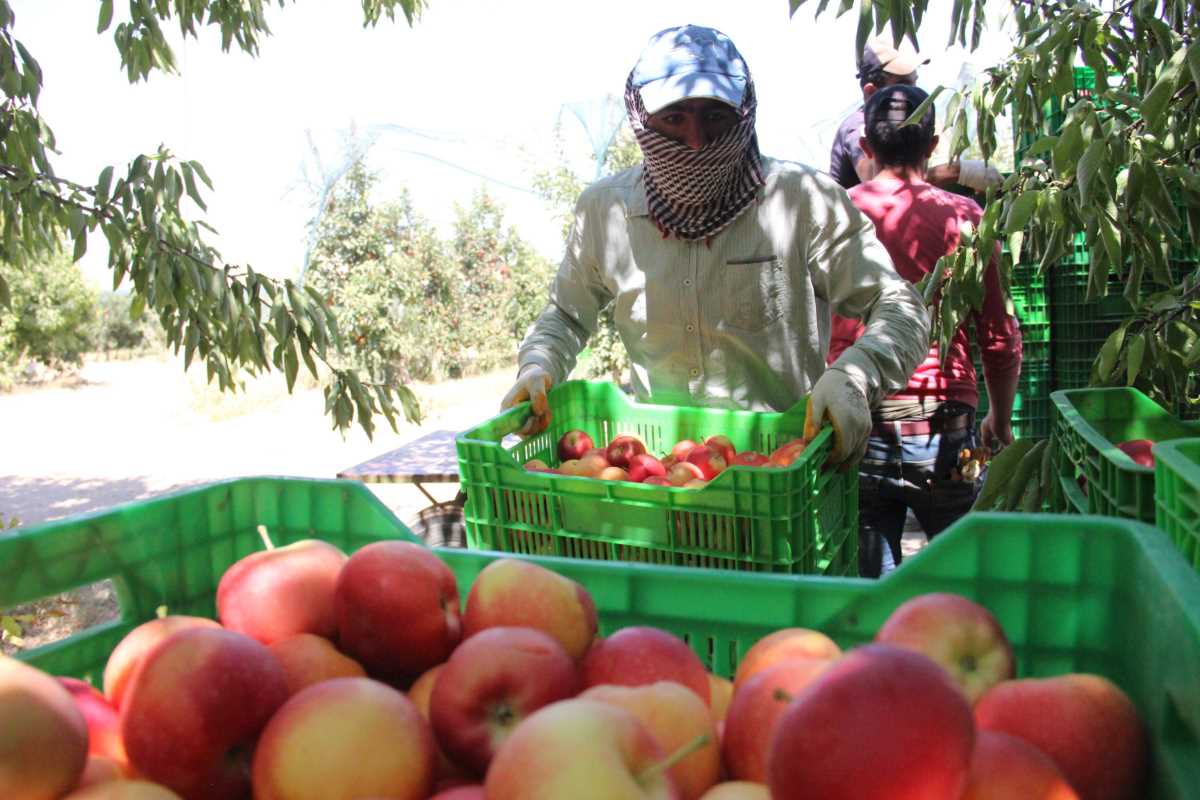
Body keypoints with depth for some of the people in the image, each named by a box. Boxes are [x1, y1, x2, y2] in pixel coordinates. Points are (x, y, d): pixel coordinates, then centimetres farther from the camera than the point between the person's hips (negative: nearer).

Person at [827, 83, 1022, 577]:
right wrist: (1001, 420, 16)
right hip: (941, 428, -1)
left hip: (855, 425, 1)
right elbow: (1000, 338, 2)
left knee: (869, 577, 11)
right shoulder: (964, 217, -1)